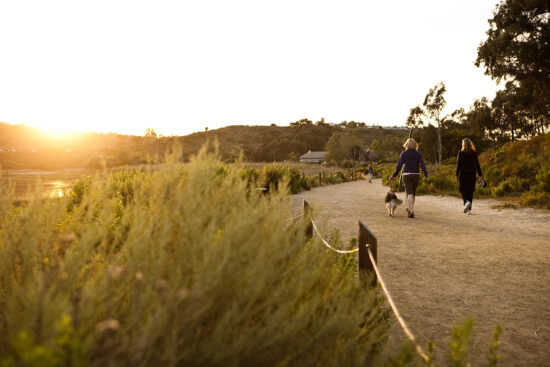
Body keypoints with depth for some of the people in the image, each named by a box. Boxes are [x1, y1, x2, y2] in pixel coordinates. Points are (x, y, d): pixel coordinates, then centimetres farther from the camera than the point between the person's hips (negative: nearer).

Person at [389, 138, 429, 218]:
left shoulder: (403, 153, -5)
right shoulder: (418, 154, 1)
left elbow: (399, 165, -8)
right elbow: (422, 165, -9)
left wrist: (394, 175, -1)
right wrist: (426, 176, -11)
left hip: (407, 175, -3)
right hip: (416, 175, 3)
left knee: (409, 194, -6)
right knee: (413, 193, 19)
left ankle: (411, 211, -21)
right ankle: (409, 208, 32)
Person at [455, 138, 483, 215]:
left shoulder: (461, 153, -6)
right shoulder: (474, 153, 1)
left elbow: (458, 164, -7)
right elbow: (477, 164, 1)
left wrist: (457, 175, -3)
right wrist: (480, 175, 4)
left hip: (463, 173, -3)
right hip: (472, 174, 3)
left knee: (462, 189, 11)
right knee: (470, 191, 9)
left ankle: (467, 201, -18)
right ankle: (469, 209, 9)